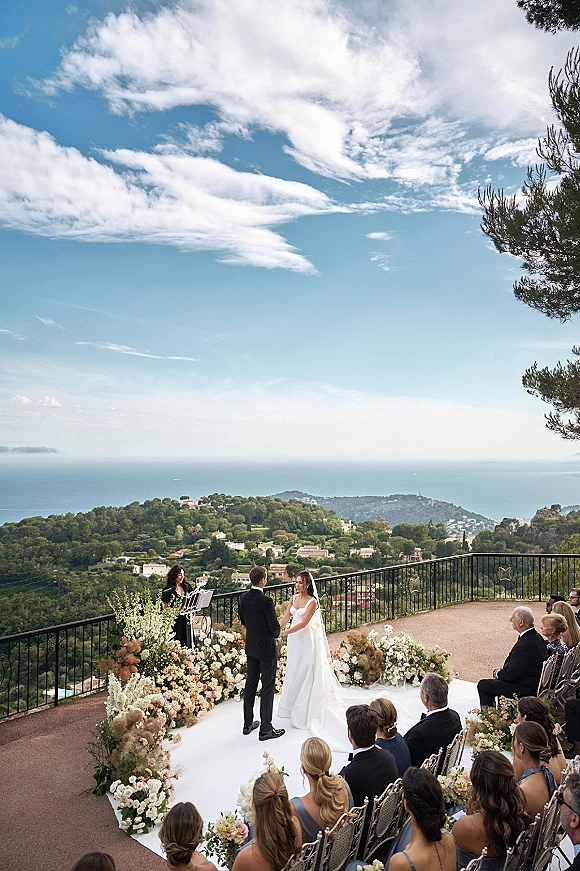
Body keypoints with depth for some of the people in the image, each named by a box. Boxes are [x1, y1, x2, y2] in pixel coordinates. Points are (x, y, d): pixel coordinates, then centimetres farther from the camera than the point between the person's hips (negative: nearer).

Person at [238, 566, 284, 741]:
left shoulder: (243, 598, -2)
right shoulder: (265, 601, -25)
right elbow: (275, 627, -18)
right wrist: (276, 632, 4)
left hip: (251, 647, 7)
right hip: (266, 649, -7)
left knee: (250, 684, 17)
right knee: (268, 688, 3)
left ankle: (248, 724, 28)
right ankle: (265, 729, 11)